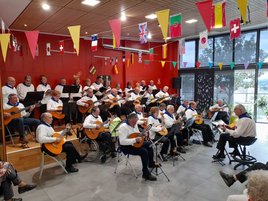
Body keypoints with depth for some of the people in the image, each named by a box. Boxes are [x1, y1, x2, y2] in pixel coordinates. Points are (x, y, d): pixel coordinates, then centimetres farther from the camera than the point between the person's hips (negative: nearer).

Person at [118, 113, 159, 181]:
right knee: (144, 151, -25)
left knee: (149, 144, 13)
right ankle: (146, 174, -13)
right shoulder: (123, 127, -26)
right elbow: (122, 141, -34)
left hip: (134, 143, 10)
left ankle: (151, 163, 31)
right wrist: (135, 140, -34)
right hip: (126, 147, -10)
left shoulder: (135, 125, 2)